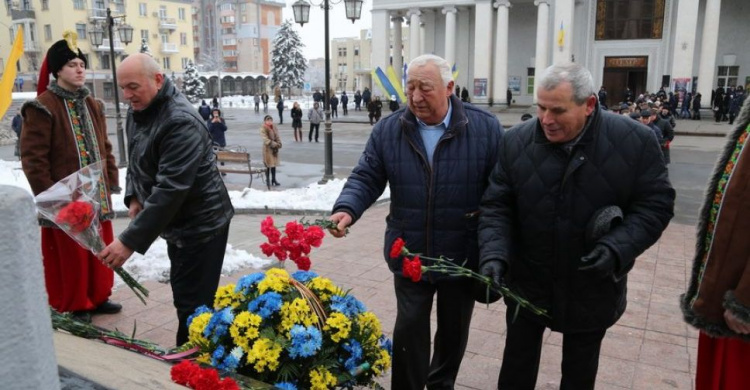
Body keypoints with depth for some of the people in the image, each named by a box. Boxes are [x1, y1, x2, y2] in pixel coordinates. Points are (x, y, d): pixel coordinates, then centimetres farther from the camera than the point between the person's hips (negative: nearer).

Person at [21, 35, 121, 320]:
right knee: (70, 254, 4)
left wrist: (111, 182, 11)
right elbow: (32, 158, -14)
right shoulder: (42, 107, -11)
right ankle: (74, 305, 20)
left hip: (97, 196, 7)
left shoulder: (92, 105, 11)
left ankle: (98, 297, 31)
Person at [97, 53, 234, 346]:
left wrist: (130, 241, -31)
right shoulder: (138, 110, 3)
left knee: (193, 304, -3)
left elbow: (170, 189, -32)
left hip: (201, 225, -9)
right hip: (176, 223, 10)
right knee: (183, 296, 21)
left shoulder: (181, 123, -27)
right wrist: (134, 197, 3)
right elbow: (137, 160, 19)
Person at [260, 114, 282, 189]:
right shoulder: (263, 129, -12)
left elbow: (277, 137, 10)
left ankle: (273, 180, 23)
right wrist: (273, 144, -27)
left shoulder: (275, 128, 7)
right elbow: (265, 139, -20)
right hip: (268, 148, -6)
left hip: (275, 148, 6)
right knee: (268, 165, -1)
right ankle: (268, 180, 10)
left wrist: (279, 144, -8)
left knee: (274, 164, 13)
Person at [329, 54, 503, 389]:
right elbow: (366, 178, -2)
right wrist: (346, 209, -21)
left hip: (464, 255, 1)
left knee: (454, 329, 19)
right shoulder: (388, 130, -4)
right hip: (409, 254, 0)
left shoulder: (486, 128, -8)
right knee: (409, 328, 7)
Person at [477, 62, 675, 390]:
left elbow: (655, 203, -8)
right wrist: (494, 255, -24)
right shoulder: (515, 142, -10)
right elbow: (496, 206, -8)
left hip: (592, 288, 0)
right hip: (527, 283, 1)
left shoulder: (635, 141, -14)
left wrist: (618, 248, -23)